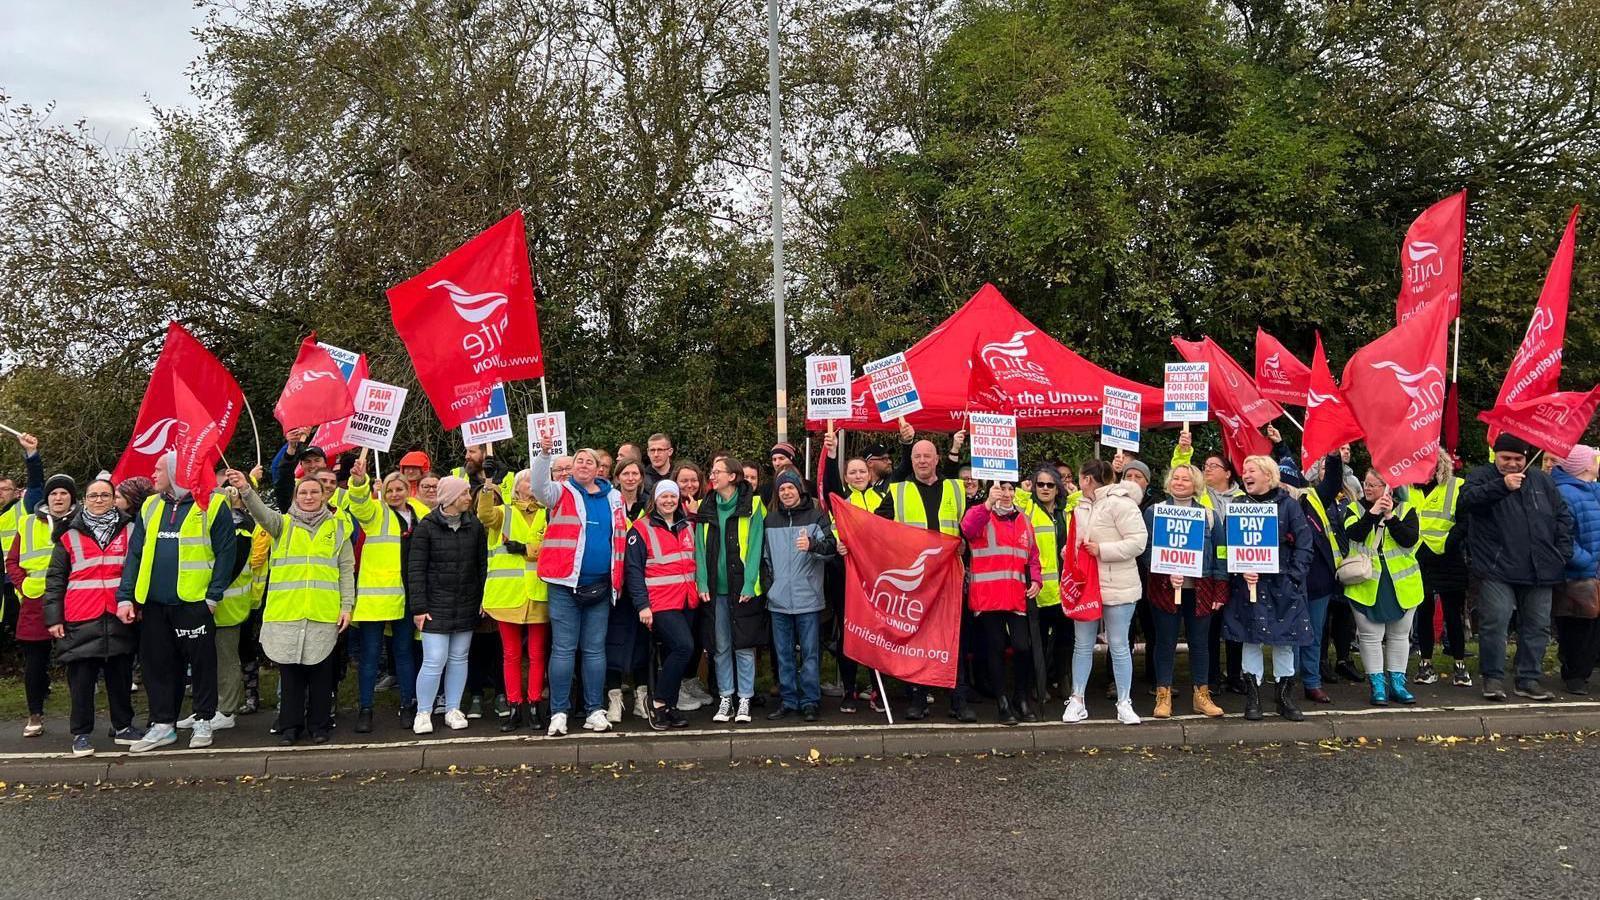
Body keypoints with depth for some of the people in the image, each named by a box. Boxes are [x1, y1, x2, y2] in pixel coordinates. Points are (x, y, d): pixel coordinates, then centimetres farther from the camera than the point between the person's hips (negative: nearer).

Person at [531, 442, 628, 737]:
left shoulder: (614, 498, 11)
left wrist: (618, 581, 12)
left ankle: (595, 710, 16)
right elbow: (540, 488, -19)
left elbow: (621, 539, 16)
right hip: (566, 584, -3)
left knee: (595, 649, 9)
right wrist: (544, 454, -32)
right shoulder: (562, 492, 3)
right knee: (563, 649, 0)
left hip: (601, 586, 3)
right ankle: (558, 712, 7)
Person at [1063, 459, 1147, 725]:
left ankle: (1124, 703, 15)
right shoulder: (1081, 507, 11)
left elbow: (1138, 541, -20)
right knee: (1082, 645, 11)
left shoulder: (1120, 503, -13)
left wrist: (1101, 550, -21)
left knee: (1119, 647, 4)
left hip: (1116, 587, -7)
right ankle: (1077, 701, 19)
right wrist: (1071, 551, 1)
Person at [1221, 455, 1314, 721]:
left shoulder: (1288, 505, 0)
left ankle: (1285, 697, 18)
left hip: (1282, 584, -1)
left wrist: (1294, 576, -10)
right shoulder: (1237, 505, 4)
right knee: (1251, 639, 3)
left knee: (1284, 640, 5)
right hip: (1247, 583, 1)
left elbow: (1304, 544, -2)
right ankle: (1252, 697, 13)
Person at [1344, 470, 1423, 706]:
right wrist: (1373, 513, -24)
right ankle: (1378, 685, 9)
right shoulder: (1356, 509, 3)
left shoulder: (1405, 509, 2)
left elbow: (1410, 539, -13)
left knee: (1399, 635, 10)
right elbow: (1353, 534, -16)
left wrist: (1390, 516, -21)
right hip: (1367, 584, -1)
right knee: (1370, 636, 1)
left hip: (1401, 584, 1)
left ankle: (1397, 683, 21)